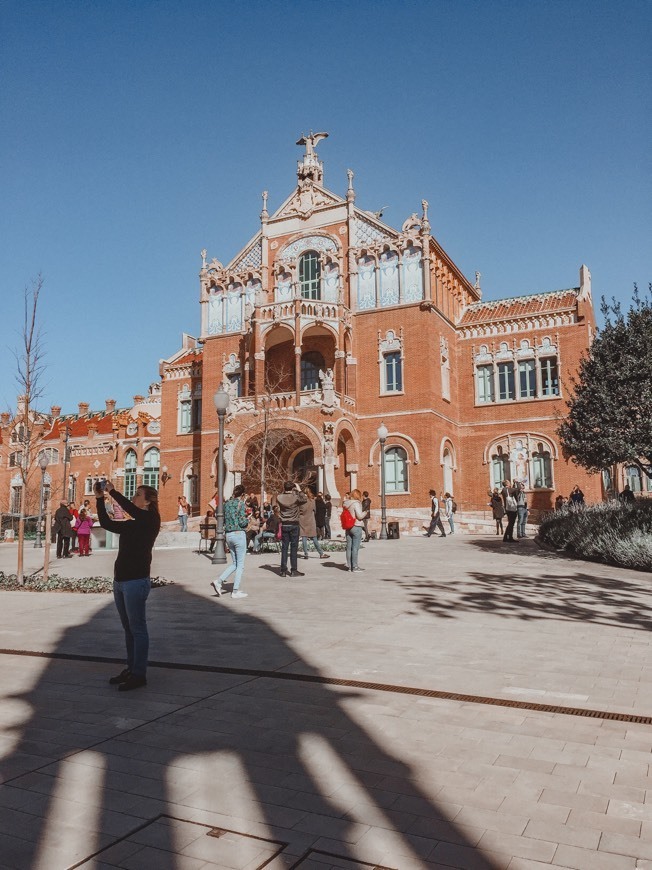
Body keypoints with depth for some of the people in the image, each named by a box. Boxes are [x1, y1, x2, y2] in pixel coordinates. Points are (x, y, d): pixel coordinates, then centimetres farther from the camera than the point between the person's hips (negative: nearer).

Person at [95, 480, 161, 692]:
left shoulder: (150, 521, -7)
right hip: (120, 581, 8)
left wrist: (112, 491, -17)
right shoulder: (132, 525, 15)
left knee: (137, 629, -2)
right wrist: (100, 499, 8)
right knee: (128, 628, 14)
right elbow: (106, 523, 15)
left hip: (136, 581, -8)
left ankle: (139, 674, 5)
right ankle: (130, 669, 24)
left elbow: (130, 509, -23)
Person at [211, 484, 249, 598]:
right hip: (239, 534, -7)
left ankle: (219, 581, 2)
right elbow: (242, 522, -15)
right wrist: (247, 520, 5)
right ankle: (235, 591, 4)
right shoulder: (241, 503, -9)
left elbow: (223, 520, 13)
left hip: (228, 535, 7)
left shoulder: (227, 503, 10)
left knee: (234, 563, 17)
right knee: (240, 564, 3)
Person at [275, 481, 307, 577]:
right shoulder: (295, 497, -13)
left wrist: (283, 491, 12)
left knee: (284, 548, 8)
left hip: (284, 525, 3)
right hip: (294, 525, -3)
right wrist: (299, 490, 5)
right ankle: (293, 570, 5)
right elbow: (305, 499, 3)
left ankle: (283, 570, 10)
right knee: (294, 548, 3)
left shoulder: (279, 497, -4)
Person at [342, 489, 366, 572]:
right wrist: (365, 512, 1)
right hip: (356, 527, -7)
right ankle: (355, 567, -1)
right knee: (355, 547, -3)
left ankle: (350, 566, 16)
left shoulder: (346, 504, 8)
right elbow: (359, 516, -18)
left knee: (349, 547, 10)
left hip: (348, 527, 7)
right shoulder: (356, 504, -14)